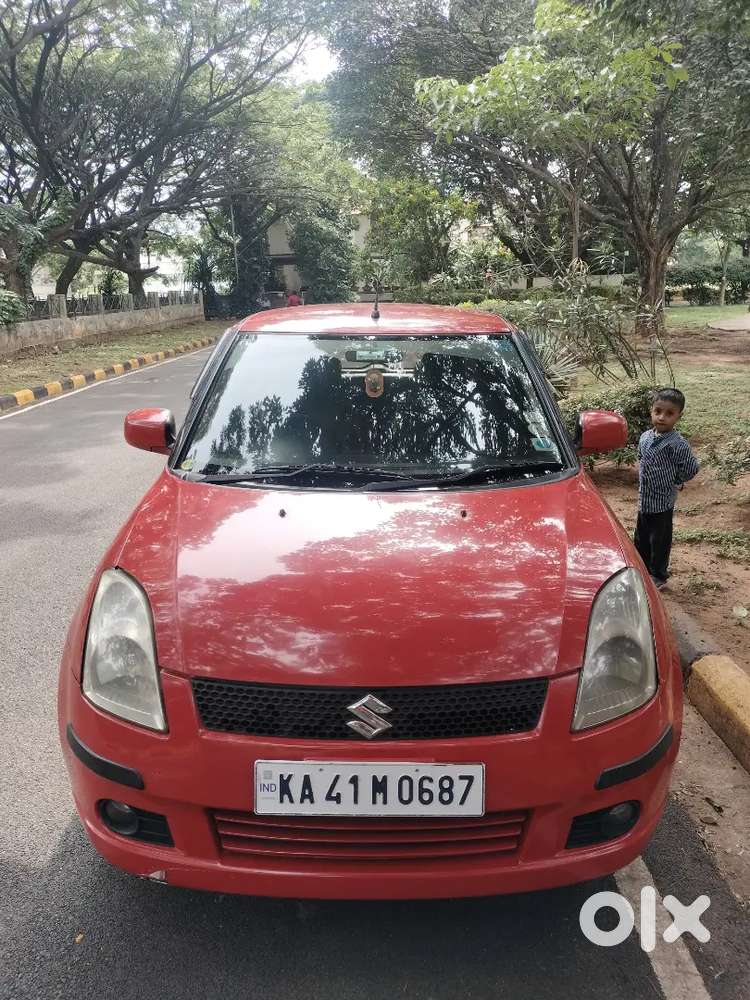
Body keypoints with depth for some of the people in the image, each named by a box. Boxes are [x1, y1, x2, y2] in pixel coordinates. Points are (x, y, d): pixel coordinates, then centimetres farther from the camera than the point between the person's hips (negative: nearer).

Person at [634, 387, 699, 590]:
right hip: (644, 500, 6)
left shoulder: (677, 444, -20)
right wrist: (642, 479, 7)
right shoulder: (645, 437, 0)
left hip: (662, 503, -6)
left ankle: (659, 577, 27)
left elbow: (691, 469, -16)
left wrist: (675, 483, -5)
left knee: (659, 542, 9)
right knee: (641, 539, 19)